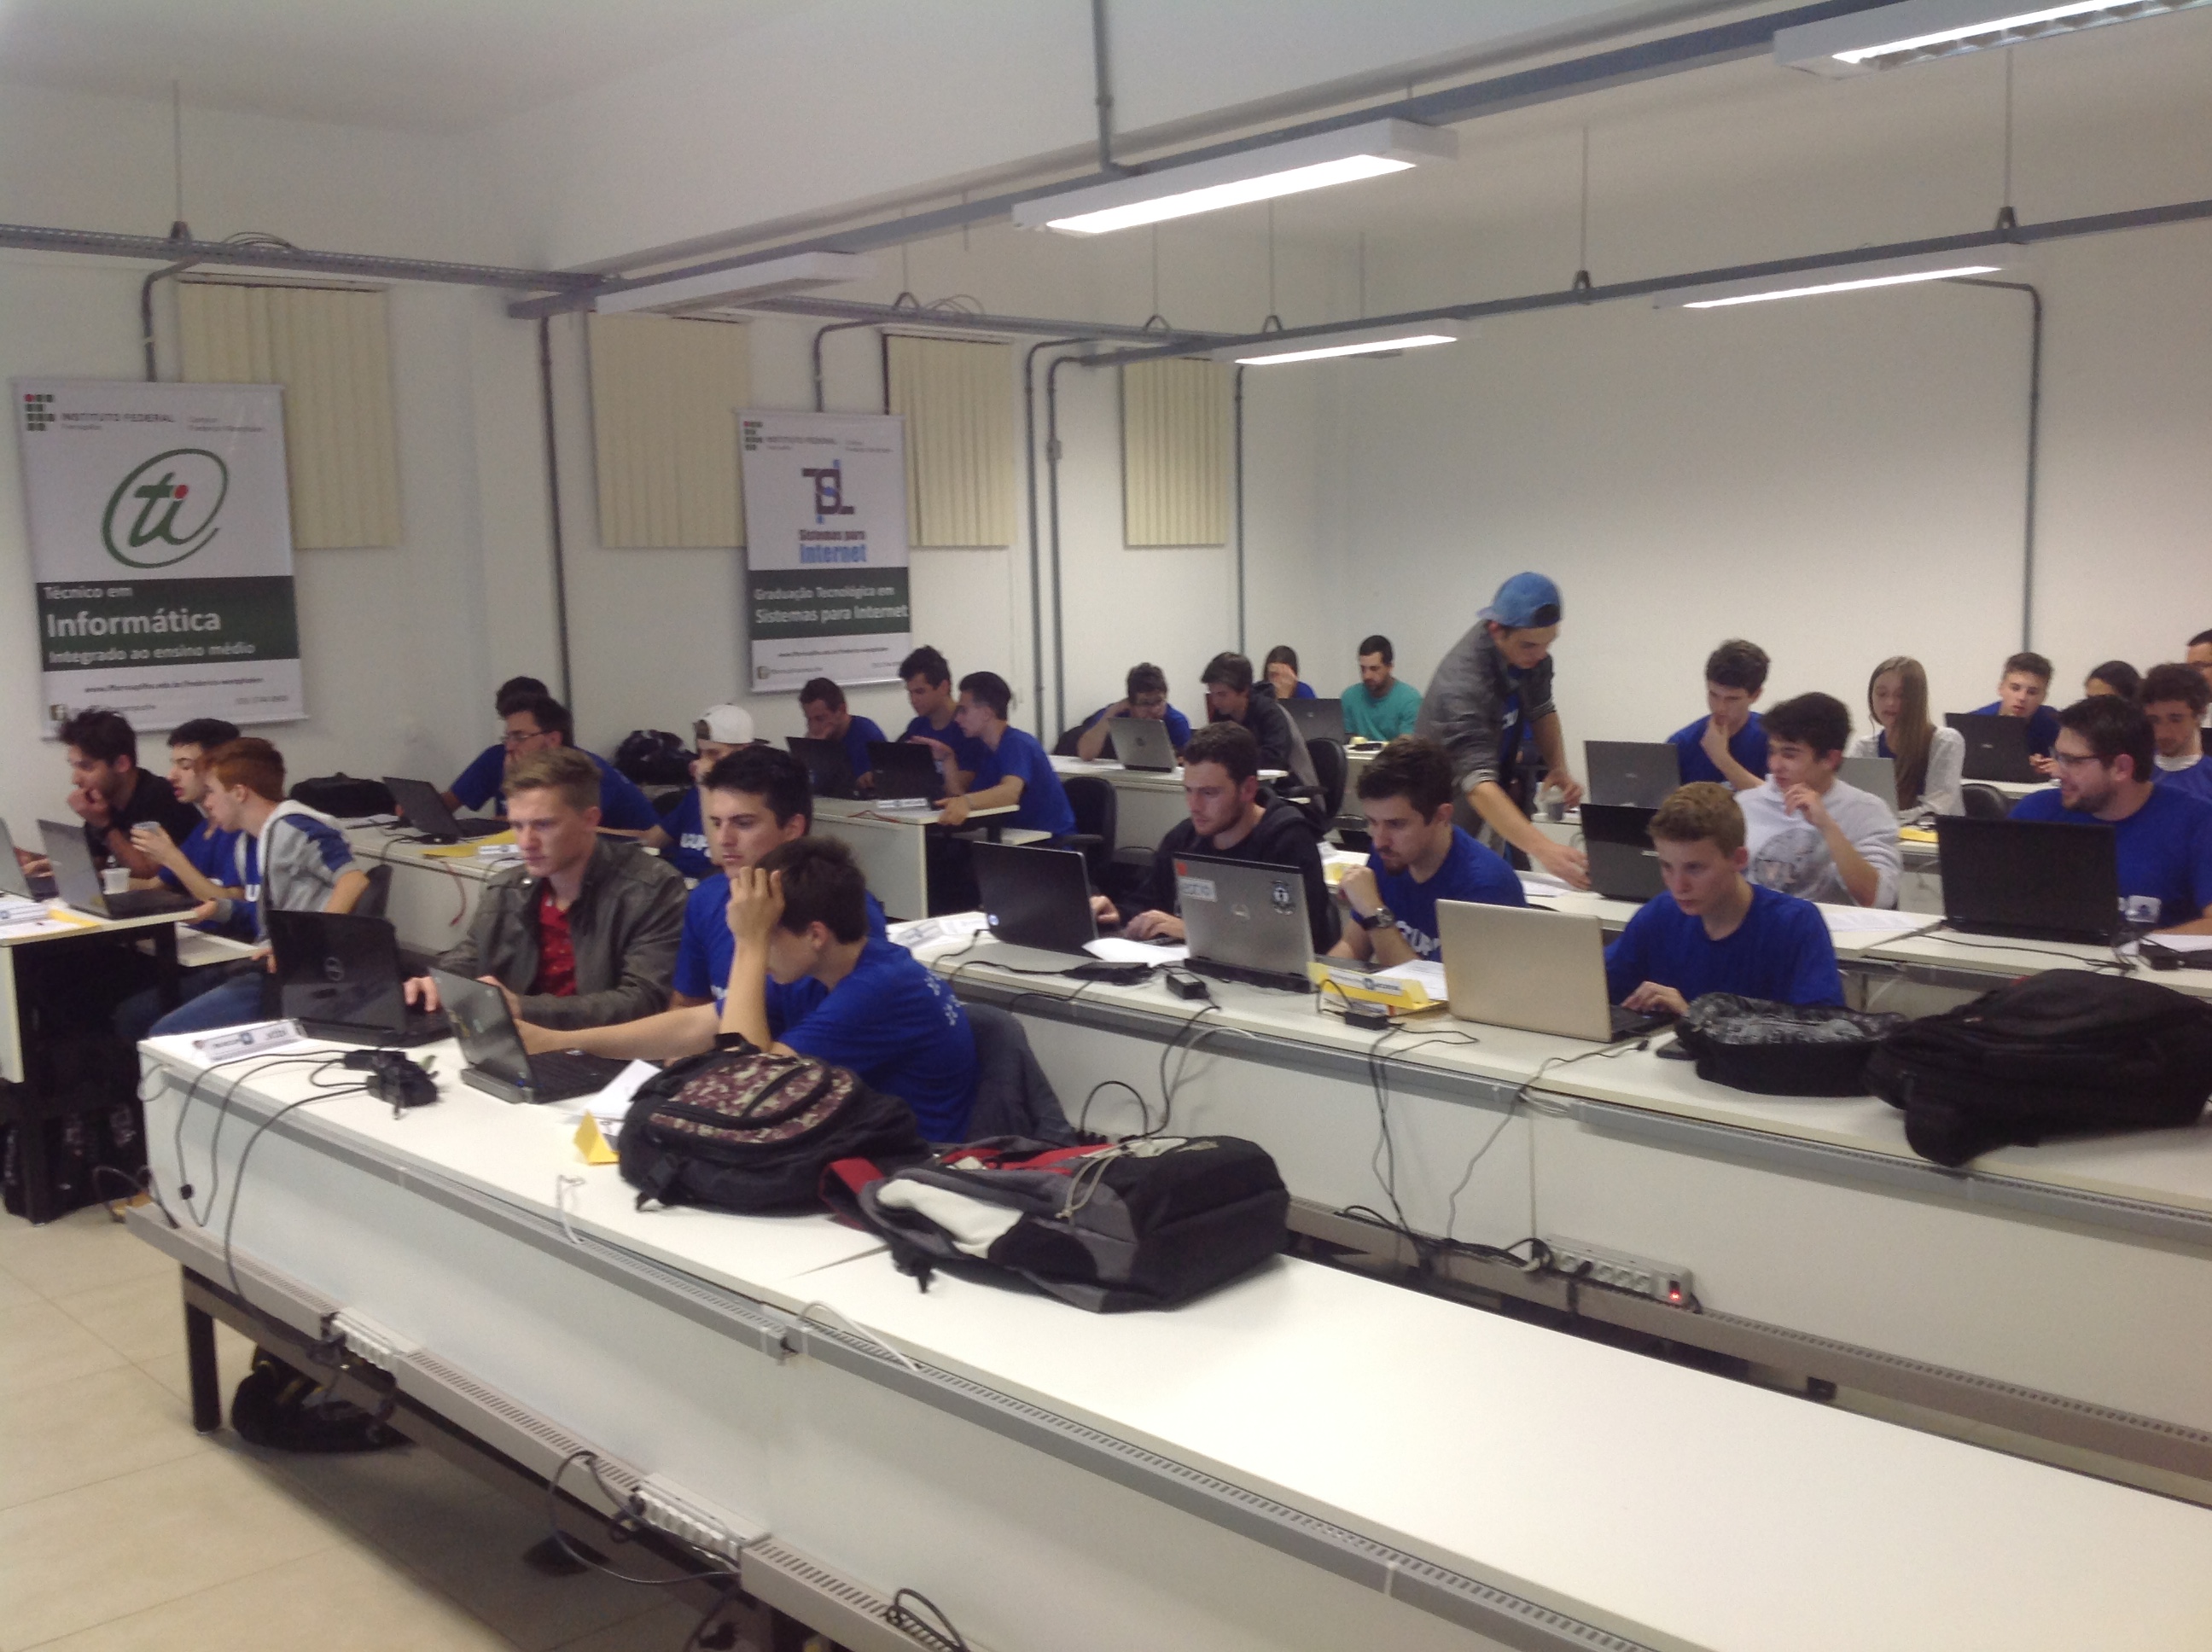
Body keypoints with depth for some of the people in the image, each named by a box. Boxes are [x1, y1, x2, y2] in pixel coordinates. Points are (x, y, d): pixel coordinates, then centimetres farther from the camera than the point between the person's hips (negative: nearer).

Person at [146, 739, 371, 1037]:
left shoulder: (291, 828, -14)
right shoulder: (246, 842, 15)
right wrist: (220, 909, 9)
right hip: (262, 967, 10)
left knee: (167, 1035, -20)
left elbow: (354, 881, -25)